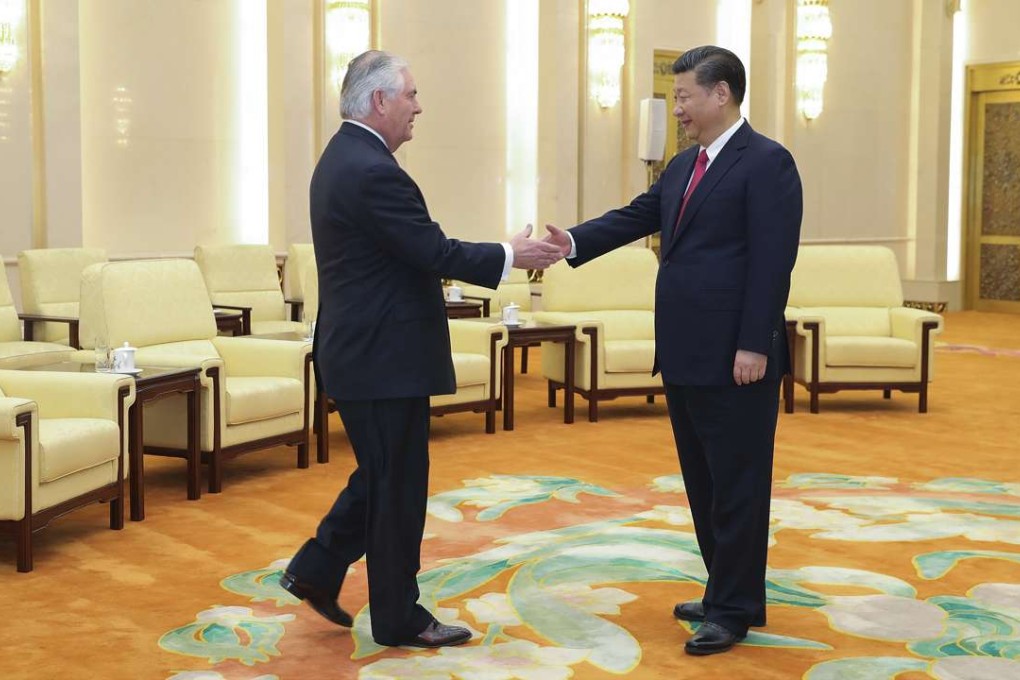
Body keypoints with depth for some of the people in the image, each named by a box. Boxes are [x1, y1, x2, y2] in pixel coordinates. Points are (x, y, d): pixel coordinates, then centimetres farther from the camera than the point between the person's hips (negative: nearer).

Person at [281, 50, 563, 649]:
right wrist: (510, 256, -10)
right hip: (385, 358, -10)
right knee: (398, 488, 2)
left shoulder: (344, 158, 12)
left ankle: (316, 570, 26)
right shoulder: (373, 170, -21)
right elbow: (434, 251, -21)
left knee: (382, 477, 21)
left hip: (364, 351, 10)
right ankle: (399, 619, 13)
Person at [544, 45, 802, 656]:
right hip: (685, 353, 9)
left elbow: (773, 261, -17)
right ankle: (727, 592, 28)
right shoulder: (684, 166, 16)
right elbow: (636, 216, 12)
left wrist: (754, 346, -21)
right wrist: (575, 241, -4)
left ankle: (735, 610, 11)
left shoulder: (766, 162, -11)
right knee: (704, 482, 16)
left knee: (737, 485, 1)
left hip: (734, 357, -9)